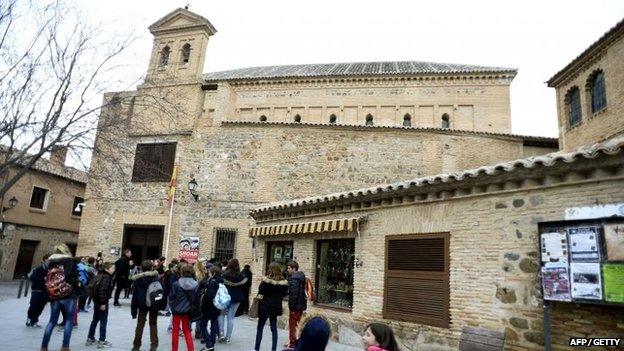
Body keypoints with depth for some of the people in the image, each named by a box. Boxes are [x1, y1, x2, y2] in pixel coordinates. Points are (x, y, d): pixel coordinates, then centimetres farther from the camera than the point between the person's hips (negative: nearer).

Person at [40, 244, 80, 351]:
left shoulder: (50, 263, 10)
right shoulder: (69, 261, -4)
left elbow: (47, 279, 9)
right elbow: (73, 277, -11)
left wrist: (50, 294, 16)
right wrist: (78, 284, 6)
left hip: (54, 296, 5)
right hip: (68, 295, -5)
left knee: (52, 321, 15)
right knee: (69, 320, 3)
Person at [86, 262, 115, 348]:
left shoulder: (101, 275, 10)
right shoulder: (106, 277, -18)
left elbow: (96, 288, 14)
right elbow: (102, 290, -25)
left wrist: (96, 300, 19)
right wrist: (103, 303, -23)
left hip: (96, 300, 9)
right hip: (102, 302, -9)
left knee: (95, 320, 19)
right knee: (103, 321, 0)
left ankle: (90, 339, 28)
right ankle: (102, 341, 5)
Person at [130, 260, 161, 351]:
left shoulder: (138, 279, -7)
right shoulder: (156, 278, -7)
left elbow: (135, 295, -3)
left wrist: (133, 309, 3)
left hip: (142, 305, 0)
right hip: (154, 305, 0)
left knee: (140, 324, 12)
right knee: (153, 324, 11)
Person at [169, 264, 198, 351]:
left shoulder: (176, 284, -17)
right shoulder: (195, 285, -9)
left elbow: (171, 297, -10)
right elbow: (196, 299, -4)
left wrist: (173, 306, 8)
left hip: (177, 309, -3)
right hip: (187, 310, 3)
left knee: (175, 331, 13)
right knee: (187, 331, 15)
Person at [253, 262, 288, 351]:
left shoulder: (266, 280, -14)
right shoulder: (284, 282, -4)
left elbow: (260, 293, -9)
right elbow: (284, 294, 4)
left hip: (265, 306, -3)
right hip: (276, 307, 4)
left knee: (260, 327, 9)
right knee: (274, 328, 12)